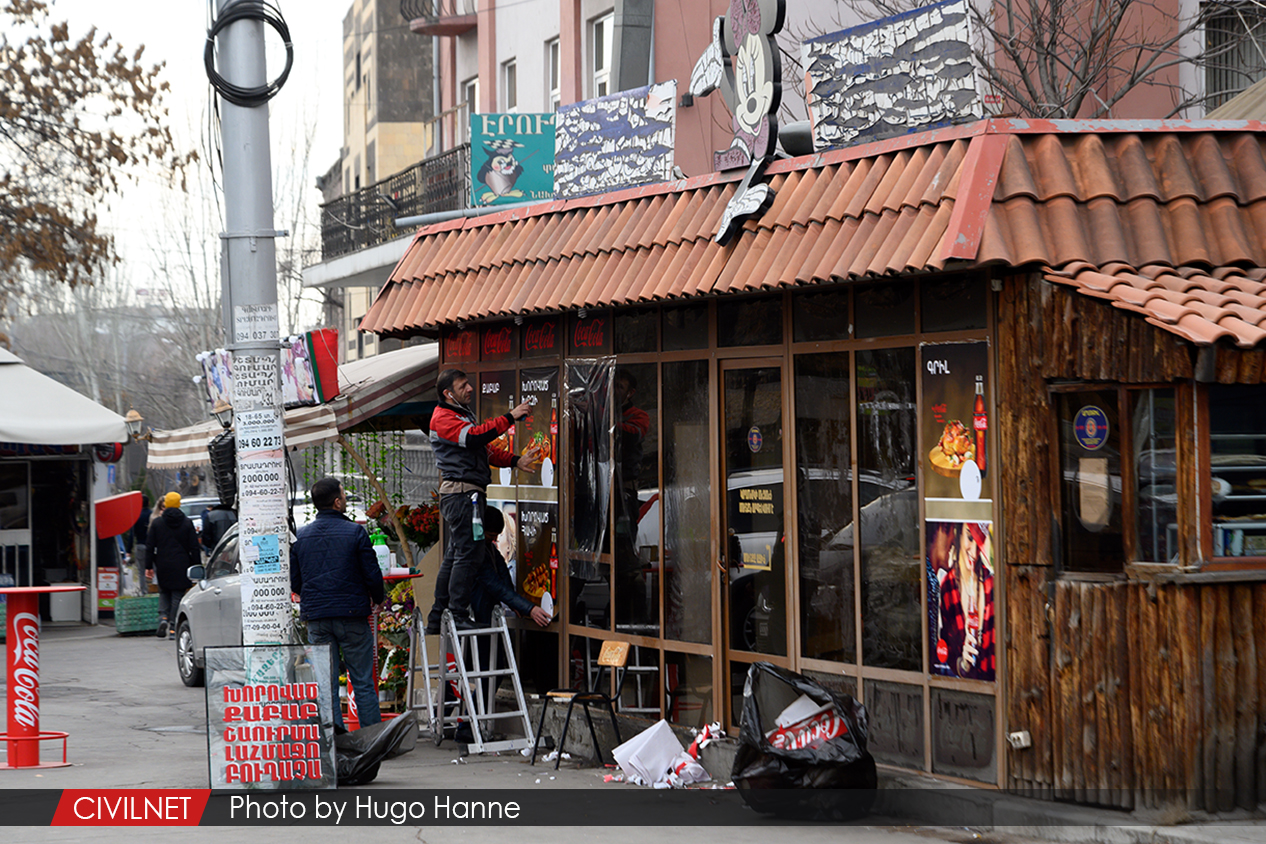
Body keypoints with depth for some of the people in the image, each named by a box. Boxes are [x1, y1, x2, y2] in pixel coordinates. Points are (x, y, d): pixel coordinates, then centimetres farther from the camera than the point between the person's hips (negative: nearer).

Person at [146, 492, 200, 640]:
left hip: (163, 566, 1)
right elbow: (194, 548, 0)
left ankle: (163, 617, -7)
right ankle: (173, 626, -1)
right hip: (181, 566, -1)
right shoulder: (187, 523, 0)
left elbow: (150, 546, 1)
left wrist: (149, 566, 7)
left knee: (164, 593, 16)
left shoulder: (156, 523, 2)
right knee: (177, 595, 3)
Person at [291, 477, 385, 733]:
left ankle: (332, 726, -8)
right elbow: (372, 575, -6)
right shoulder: (354, 532, -7)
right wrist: (377, 598, 14)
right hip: (352, 615, -3)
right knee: (362, 680, 4)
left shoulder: (301, 536, 4)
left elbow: (294, 582, 8)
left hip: (316, 616, 3)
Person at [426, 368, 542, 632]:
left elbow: (486, 449, 22)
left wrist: (516, 461, 9)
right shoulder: (442, 418, -9)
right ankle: (458, 617, -11)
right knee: (469, 553, -12)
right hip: (461, 493, -11)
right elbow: (474, 438, -25)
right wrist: (510, 417, -25)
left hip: (469, 494, 11)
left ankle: (436, 619, 14)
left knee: (454, 556, 11)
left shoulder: (463, 415, 24)